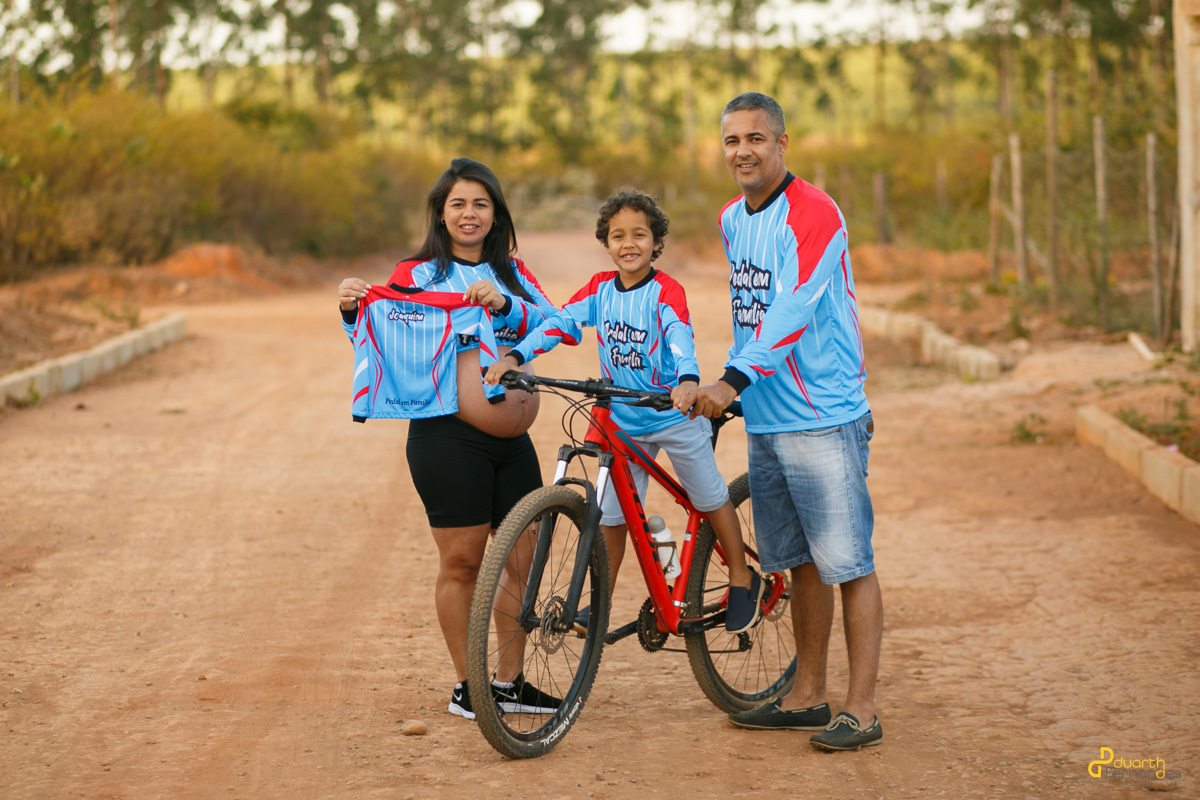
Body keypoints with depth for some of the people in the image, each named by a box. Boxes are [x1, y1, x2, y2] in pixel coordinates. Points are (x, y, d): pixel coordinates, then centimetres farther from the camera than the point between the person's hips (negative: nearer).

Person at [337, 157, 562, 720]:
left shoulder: (511, 273, 13)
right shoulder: (415, 275, 3)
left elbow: (553, 323, -3)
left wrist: (503, 304, -20)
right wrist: (353, 310, -16)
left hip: (511, 438, 5)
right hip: (447, 434, -4)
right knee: (462, 561, -1)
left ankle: (510, 682, 19)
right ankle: (467, 685, 12)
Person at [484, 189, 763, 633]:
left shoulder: (666, 291, -15)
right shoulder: (600, 288, -1)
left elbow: (680, 337, -32)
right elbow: (558, 322, -9)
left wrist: (688, 381, -51)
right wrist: (515, 356, -25)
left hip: (673, 412, -4)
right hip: (622, 421, 4)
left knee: (711, 499, 10)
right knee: (611, 514, 6)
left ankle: (742, 580, 28)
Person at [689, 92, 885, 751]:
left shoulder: (813, 214, -13)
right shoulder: (731, 219, 13)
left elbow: (792, 310, -24)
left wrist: (733, 379, -33)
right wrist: (731, 386, 21)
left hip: (824, 418, -8)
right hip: (764, 419, 8)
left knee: (848, 562, -5)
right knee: (800, 562, 14)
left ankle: (861, 709, -1)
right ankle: (807, 697, 22)